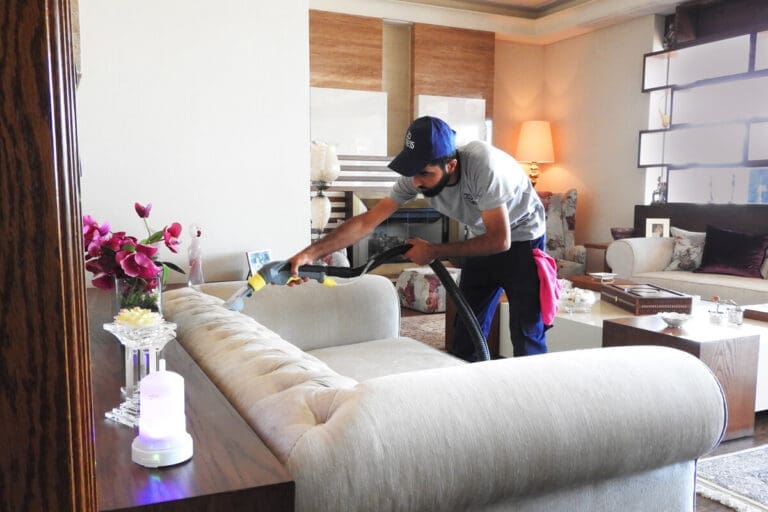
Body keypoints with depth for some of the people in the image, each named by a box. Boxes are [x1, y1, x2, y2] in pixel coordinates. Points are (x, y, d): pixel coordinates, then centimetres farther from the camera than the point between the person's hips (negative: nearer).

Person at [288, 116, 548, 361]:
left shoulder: (483, 164, -36)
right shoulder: (415, 175, -19)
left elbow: (500, 240, -32)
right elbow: (367, 221, -17)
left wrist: (434, 251, -26)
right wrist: (311, 252, -25)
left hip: (522, 241, -5)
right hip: (485, 240, 5)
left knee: (527, 337, -4)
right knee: (466, 336, 6)